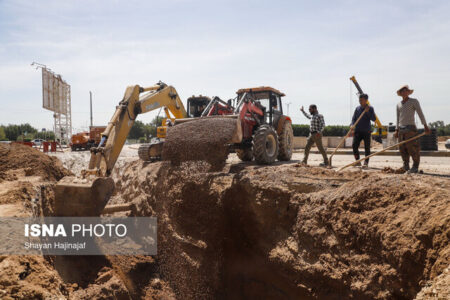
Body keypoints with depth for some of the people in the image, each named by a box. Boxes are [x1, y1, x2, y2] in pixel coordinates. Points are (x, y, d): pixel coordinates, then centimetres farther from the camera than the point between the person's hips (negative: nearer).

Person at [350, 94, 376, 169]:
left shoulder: (370, 108, 0)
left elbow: (374, 119, -8)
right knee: (354, 146, -7)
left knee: (367, 148, 0)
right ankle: (358, 161, 7)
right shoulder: (357, 108, 9)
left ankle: (366, 163, 6)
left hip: (366, 131, -2)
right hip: (358, 131, 2)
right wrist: (352, 126, -10)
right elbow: (354, 118, 8)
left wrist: (368, 112, -19)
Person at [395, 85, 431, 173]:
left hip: (410, 128, -5)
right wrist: (397, 130, 14)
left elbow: (420, 114, -4)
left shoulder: (414, 101, 2)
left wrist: (425, 126, -11)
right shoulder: (398, 105, 17)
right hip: (401, 129, 5)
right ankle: (406, 167, 13)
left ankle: (415, 167, -2)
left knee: (412, 148, -9)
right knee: (403, 149, 4)